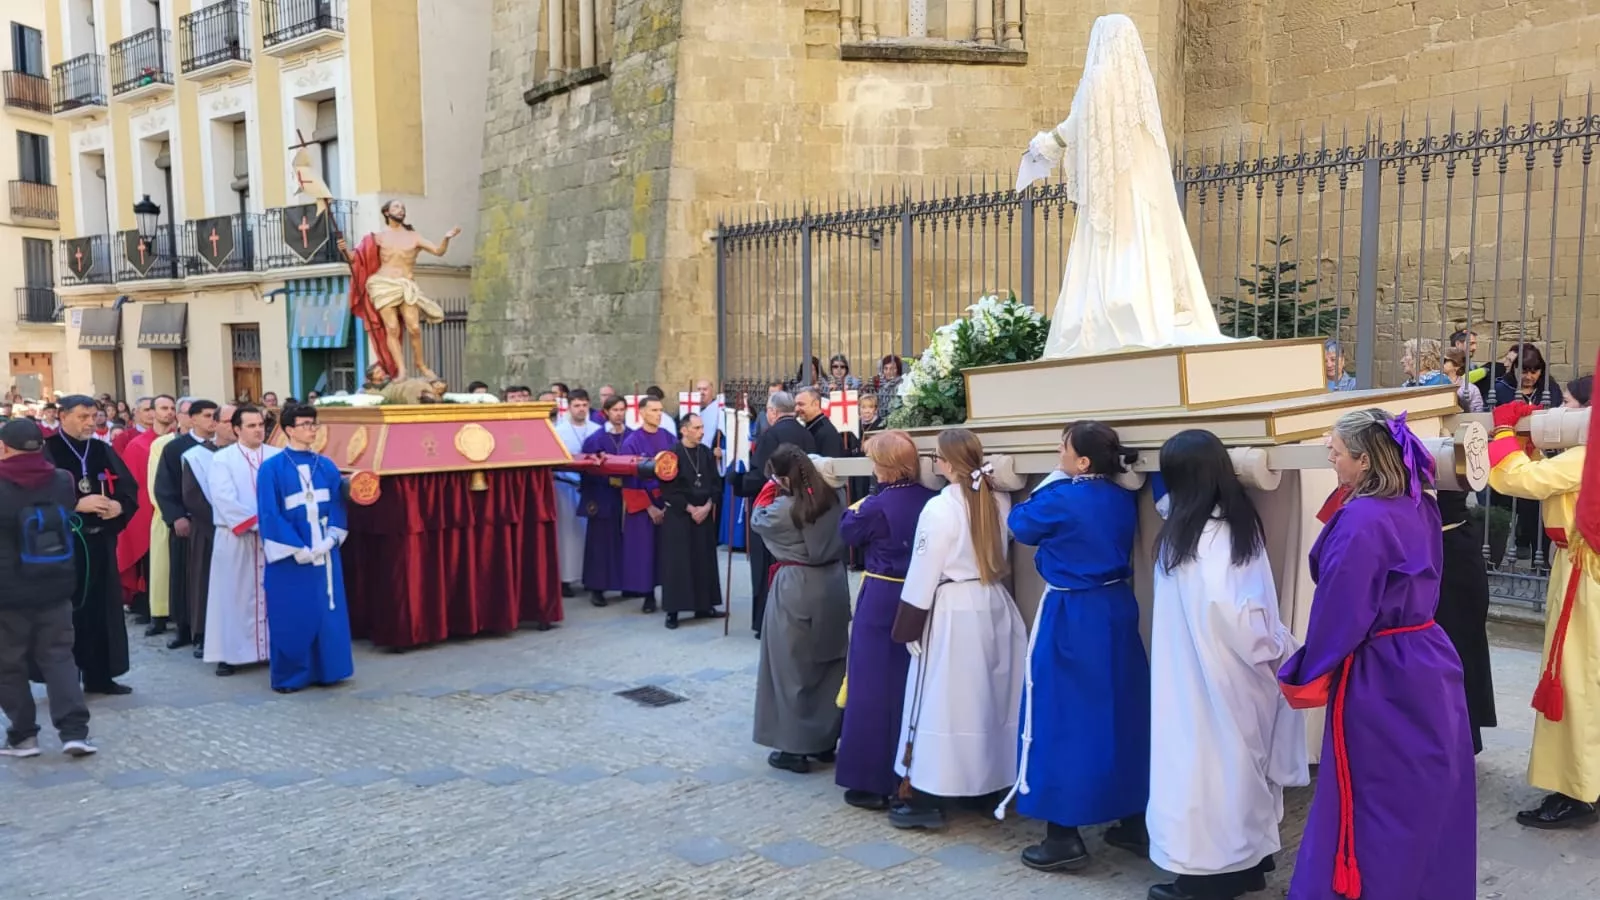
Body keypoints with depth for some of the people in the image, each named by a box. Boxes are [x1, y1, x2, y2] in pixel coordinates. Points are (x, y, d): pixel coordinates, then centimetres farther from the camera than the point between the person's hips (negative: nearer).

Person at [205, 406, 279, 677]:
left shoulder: (278, 457, 6)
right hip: (235, 538, -2)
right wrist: (257, 521, -17)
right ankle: (231, 653, 9)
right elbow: (224, 499, -11)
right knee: (235, 595, 2)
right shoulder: (222, 459, 0)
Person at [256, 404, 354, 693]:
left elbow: (337, 506, 7)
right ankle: (289, 676, 14)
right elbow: (269, 514, -9)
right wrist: (297, 549, -14)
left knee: (327, 613, 8)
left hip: (324, 554, 4)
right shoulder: (272, 468, -6)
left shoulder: (326, 466, 8)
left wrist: (329, 540, -8)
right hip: (289, 558, -4)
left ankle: (324, 670, 19)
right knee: (292, 618, 2)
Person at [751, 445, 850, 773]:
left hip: (796, 589, -7)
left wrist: (771, 486, 8)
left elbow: (757, 519, 3)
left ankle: (795, 748, 10)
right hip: (833, 583, 7)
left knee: (792, 669, 4)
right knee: (830, 665, 14)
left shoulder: (785, 508, -17)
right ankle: (826, 741, 25)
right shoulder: (832, 498, 1)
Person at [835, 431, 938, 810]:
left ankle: (872, 781, 7)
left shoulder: (876, 505, -16)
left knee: (873, 687, 3)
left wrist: (855, 508, 19)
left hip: (881, 600, -5)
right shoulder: (931, 500, -2)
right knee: (911, 684, 15)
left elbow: (848, 532, 2)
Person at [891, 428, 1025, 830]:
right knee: (986, 698, 16)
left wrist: (908, 627, -7)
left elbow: (923, 573, -13)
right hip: (994, 607, 6)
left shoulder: (940, 508, -16)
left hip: (952, 613, -6)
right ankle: (990, 783, 27)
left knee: (941, 702, 0)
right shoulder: (1000, 502, 2)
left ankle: (925, 798, 5)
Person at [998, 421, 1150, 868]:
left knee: (1063, 720, 2)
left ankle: (1065, 838, 6)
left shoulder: (1059, 499, -17)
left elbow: (1020, 525, 2)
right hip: (1117, 611, 7)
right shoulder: (1123, 499, 3)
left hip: (1071, 618, -7)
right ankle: (1135, 823, 25)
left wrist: (1048, 486, 13)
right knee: (1122, 713, 15)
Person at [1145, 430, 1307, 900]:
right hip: (1238, 665, 8)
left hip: (1205, 671, -8)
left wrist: (1269, 649, -15)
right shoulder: (1239, 523, 3)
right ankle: (1249, 855, 29)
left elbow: (1225, 606, -26)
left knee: (1206, 754, 2)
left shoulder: (1192, 535, -21)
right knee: (1241, 755, 17)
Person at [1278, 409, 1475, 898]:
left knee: (1377, 807, 6)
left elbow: (1338, 612, -19)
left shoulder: (1360, 522, -22)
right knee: (1429, 796, 19)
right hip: (1429, 664, 8)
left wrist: (1310, 675, -8)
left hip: (1380, 680, -8)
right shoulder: (1421, 509, 3)